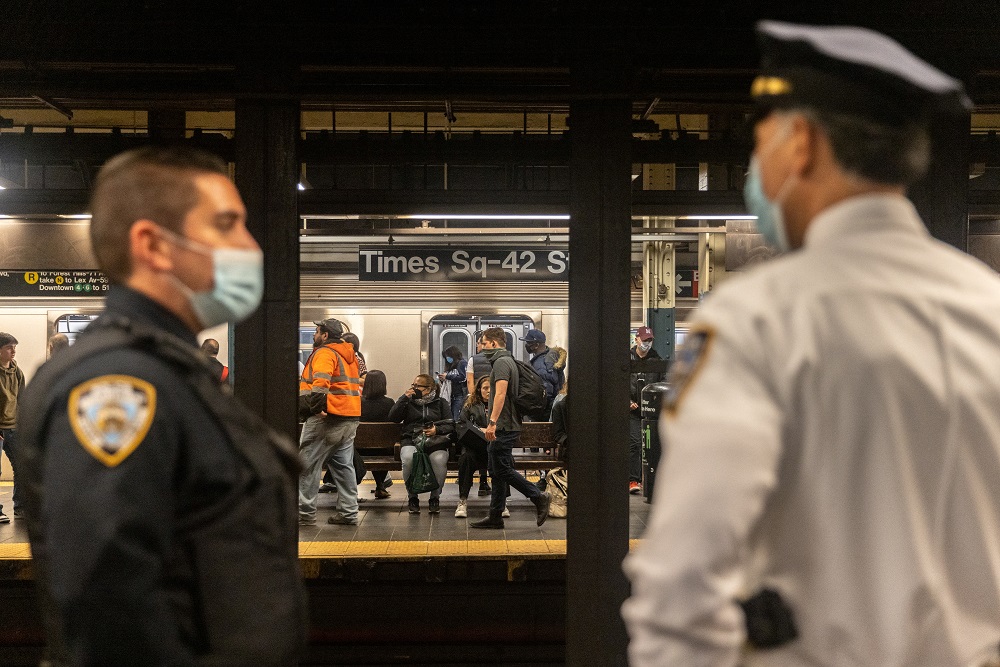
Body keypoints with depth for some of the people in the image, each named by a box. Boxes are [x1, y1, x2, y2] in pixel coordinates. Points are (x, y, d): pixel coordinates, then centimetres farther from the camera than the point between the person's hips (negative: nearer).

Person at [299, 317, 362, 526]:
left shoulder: (324, 353, -8)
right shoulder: (349, 355, 20)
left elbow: (320, 381, -25)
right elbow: (358, 384, 24)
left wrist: (317, 406, -29)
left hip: (327, 417, -9)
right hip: (350, 418, 9)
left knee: (308, 464, -3)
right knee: (344, 465, 12)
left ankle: (305, 513, -3)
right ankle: (348, 512, 13)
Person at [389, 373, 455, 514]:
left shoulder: (440, 403, 17)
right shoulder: (408, 402, 21)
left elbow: (451, 425, 7)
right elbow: (392, 417, 6)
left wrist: (437, 430, -13)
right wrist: (404, 397, 1)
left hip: (435, 440, -1)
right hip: (411, 440, 1)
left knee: (439, 460, -34)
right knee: (408, 458, -35)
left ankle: (435, 497, -12)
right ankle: (412, 497, -16)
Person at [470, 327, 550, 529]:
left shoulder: (501, 362, -12)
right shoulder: (507, 361, 20)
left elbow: (500, 394, -23)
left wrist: (492, 422, -28)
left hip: (503, 428, -10)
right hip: (504, 428, 10)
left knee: (502, 470, -8)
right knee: (497, 471, 10)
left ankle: (538, 497, -5)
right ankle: (495, 516, 12)